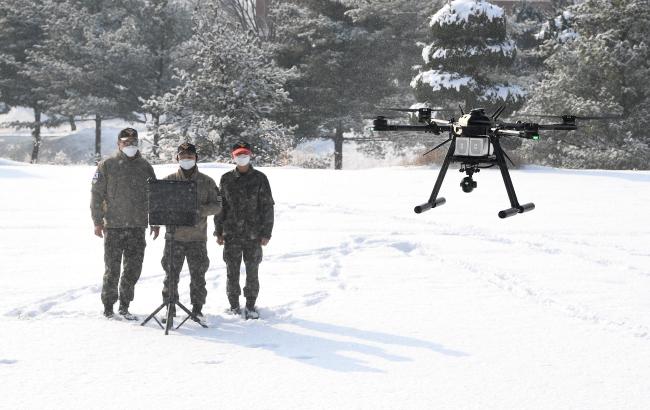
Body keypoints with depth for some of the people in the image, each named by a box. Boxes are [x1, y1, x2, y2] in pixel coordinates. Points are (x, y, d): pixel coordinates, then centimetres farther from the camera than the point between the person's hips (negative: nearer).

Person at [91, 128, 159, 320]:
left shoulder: (145, 167, 11)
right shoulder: (106, 166, 1)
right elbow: (97, 194, -1)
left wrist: (156, 221, 10)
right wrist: (98, 222, -6)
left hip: (138, 226, 3)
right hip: (113, 226, -3)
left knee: (134, 269, 5)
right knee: (112, 269, 0)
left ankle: (124, 305, 16)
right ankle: (108, 307, 10)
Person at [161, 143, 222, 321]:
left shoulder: (207, 182, 4)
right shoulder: (169, 180, 5)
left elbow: (217, 205, 2)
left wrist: (200, 209, -17)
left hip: (197, 236, 0)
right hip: (174, 236, 0)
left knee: (198, 274, 3)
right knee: (171, 273, 2)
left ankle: (197, 308, 13)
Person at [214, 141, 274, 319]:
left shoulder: (260, 178, 2)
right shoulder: (226, 179, 7)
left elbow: (267, 206, 2)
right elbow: (220, 206, 11)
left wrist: (266, 233, -3)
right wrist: (218, 231, 6)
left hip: (253, 235, -1)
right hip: (231, 234, 1)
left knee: (252, 271, 2)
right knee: (232, 271, 3)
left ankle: (250, 306, 13)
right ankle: (234, 306, 14)